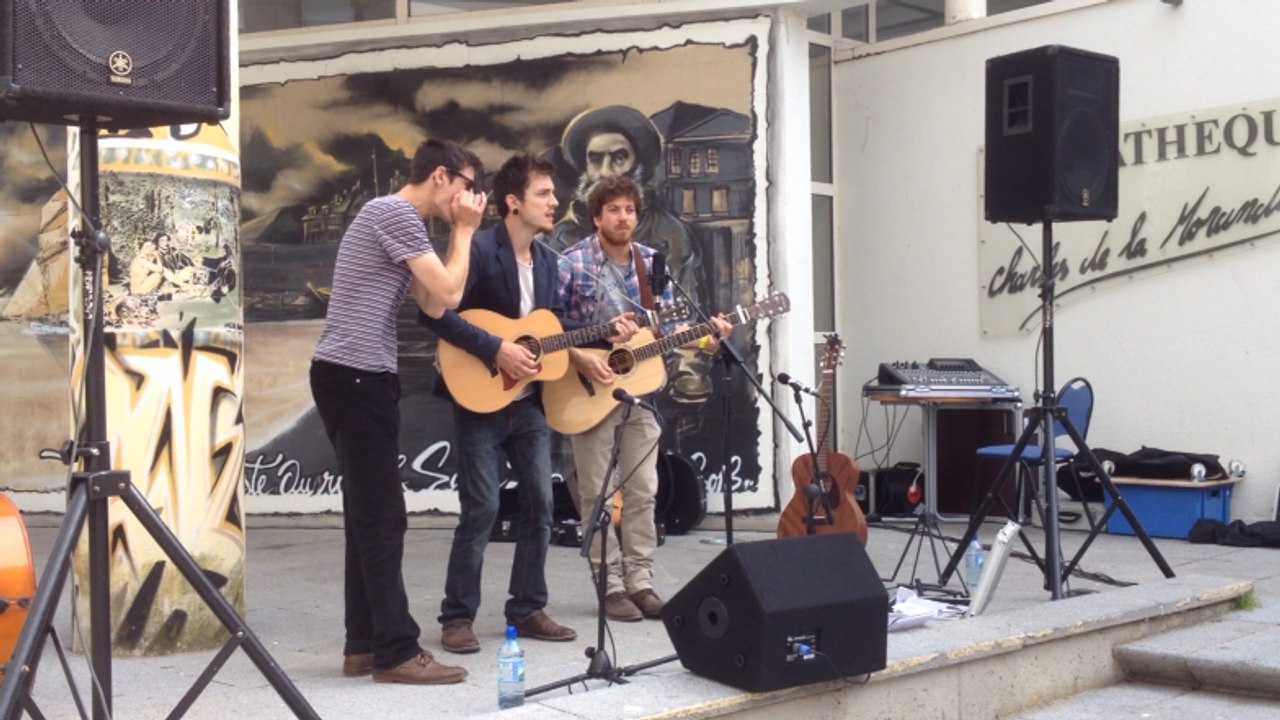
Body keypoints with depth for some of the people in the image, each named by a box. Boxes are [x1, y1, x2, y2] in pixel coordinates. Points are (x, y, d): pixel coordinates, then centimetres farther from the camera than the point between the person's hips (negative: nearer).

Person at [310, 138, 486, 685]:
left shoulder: (395, 218, 21)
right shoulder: (395, 213, -12)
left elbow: (432, 301, 16)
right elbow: (448, 293, -15)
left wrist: (459, 233, 11)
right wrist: (465, 231, -3)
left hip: (355, 376, 11)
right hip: (356, 376, -11)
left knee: (369, 514, 11)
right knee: (383, 518, -8)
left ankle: (364, 645, 16)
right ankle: (396, 652, -4)